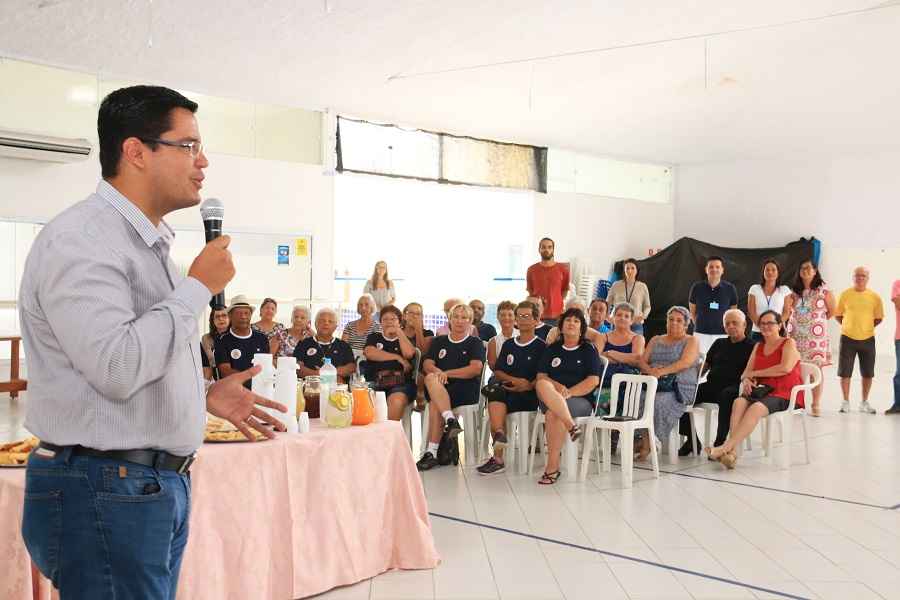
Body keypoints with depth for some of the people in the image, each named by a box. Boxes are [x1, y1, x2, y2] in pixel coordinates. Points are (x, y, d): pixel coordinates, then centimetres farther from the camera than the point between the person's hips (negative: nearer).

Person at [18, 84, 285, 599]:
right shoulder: (81, 240, -16)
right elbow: (116, 368, -27)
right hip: (105, 491, -9)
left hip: (163, 482, 9)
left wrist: (204, 395, 11)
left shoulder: (150, 243, 15)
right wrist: (198, 287, -18)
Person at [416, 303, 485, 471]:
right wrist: (437, 371, -15)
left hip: (467, 389, -3)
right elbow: (427, 363, 10)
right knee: (432, 378, -33)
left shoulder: (475, 343, 13)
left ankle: (431, 453, -33)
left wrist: (447, 373, -9)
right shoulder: (439, 341, 24)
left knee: (435, 404, -32)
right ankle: (451, 420, -42)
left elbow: (476, 368, -4)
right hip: (440, 388, 4)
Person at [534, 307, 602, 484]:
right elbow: (541, 376, 8)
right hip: (550, 398, 3)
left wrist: (568, 393, -14)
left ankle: (552, 467, -27)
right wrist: (557, 387, -12)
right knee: (542, 385, -33)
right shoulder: (552, 349, 18)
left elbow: (593, 381, -2)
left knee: (553, 414, -34)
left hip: (581, 399, -2)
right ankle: (571, 425, -42)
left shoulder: (589, 349, 10)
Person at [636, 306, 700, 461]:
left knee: (658, 402, -35)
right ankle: (637, 436, -25)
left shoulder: (691, 341, 10)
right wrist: (650, 370, -9)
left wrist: (661, 371, -19)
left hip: (679, 386, -4)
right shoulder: (656, 340, 25)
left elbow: (685, 363, -8)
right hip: (653, 384, 4)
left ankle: (647, 442, -29)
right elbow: (642, 361, 15)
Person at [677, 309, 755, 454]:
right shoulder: (719, 344, 27)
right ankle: (692, 439, -8)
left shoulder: (751, 347, 9)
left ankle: (719, 442, -35)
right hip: (712, 385, 6)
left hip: (733, 387, -5)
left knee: (727, 396, -41)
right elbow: (705, 366, 26)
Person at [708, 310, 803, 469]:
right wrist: (746, 380, -10)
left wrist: (754, 373, -8)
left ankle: (726, 447, -40)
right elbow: (746, 373, 16)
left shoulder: (789, 343, 4)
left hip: (785, 395, -5)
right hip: (763, 391, 5)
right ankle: (731, 451, -41)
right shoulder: (758, 346, 23)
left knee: (756, 407, -35)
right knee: (739, 401, -28)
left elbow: (786, 368, -14)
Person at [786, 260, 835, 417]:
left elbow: (832, 311, 9)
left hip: (816, 336, -2)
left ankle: (815, 405, 4)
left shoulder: (823, 290, 0)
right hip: (796, 336, 2)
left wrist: (818, 321, 15)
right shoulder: (794, 292, 8)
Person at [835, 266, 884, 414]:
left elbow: (878, 318, 7)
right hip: (848, 338, -1)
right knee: (845, 372, 2)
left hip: (867, 339, 1)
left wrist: (865, 327, 2)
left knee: (868, 373, 7)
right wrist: (850, 326, 1)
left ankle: (864, 403, 21)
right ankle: (846, 402, 14)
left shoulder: (874, 297, -1)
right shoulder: (845, 294, -3)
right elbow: (838, 315, 6)